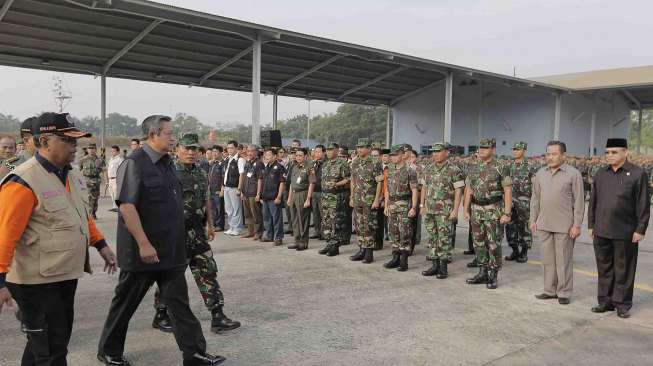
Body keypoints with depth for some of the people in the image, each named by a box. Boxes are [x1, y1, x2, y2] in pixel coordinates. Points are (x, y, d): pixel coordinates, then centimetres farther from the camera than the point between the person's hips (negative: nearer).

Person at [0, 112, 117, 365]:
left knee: (58, 342, 21)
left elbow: (83, 216, 19)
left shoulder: (72, 175, 8)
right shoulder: (23, 182, -19)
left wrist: (101, 245, 13)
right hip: (37, 283, -8)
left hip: (66, 276, 8)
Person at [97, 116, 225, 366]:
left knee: (179, 303, 9)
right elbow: (126, 206, -22)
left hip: (171, 251, 8)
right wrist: (144, 244, -24)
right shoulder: (134, 164, -15)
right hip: (143, 251, -7)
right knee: (125, 303, 11)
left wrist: (178, 242, 19)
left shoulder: (167, 163, 11)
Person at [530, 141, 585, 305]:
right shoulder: (540, 174, 8)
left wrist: (577, 225, -10)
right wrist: (533, 219, 9)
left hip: (564, 225, -5)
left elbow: (579, 201, -7)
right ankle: (550, 290, 22)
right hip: (544, 224, 5)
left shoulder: (573, 174, -6)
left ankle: (564, 293, 13)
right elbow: (535, 198, 13)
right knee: (548, 259, 11)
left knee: (564, 260, 2)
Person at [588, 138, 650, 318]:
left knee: (623, 270, 6)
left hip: (625, 233, -4)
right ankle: (605, 301, 22)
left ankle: (622, 304, 17)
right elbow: (593, 201, 14)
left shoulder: (638, 174, -5)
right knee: (604, 268, 11)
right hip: (601, 232, 4)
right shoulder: (600, 174, 9)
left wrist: (640, 229, -9)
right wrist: (591, 225, 11)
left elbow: (643, 205, -6)